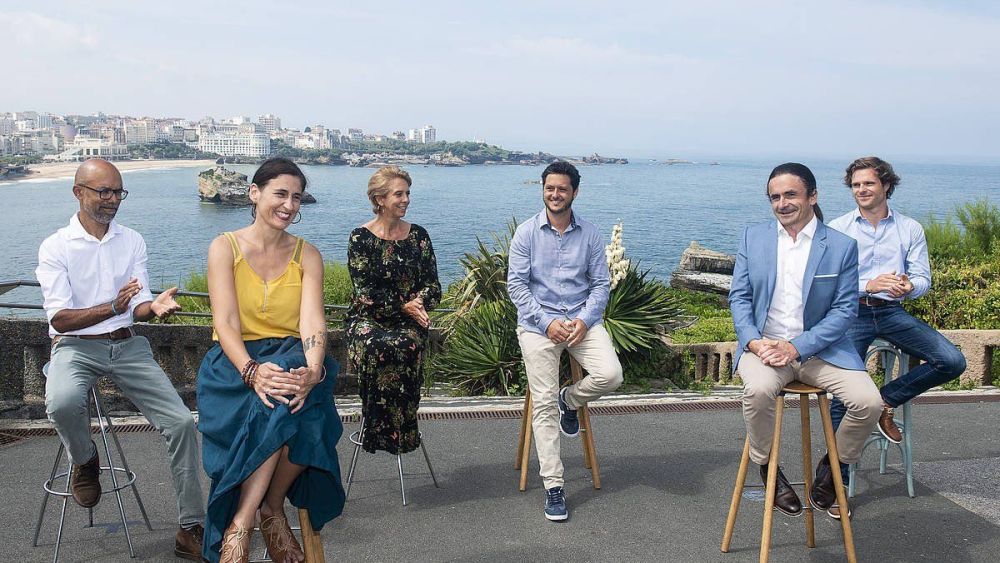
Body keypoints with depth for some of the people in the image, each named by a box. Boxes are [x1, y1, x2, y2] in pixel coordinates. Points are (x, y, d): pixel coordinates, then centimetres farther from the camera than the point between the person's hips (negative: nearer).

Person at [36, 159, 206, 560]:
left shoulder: (133, 241, 9)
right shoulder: (56, 247, -3)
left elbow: (138, 308, 6)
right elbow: (59, 319, -11)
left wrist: (153, 306, -20)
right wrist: (112, 308, -27)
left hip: (126, 345, 3)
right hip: (75, 347, -3)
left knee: (181, 422, -12)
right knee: (62, 403, -38)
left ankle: (191, 529, -3)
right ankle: (85, 460, 0)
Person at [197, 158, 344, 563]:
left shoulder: (307, 256, 7)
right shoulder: (225, 248, 0)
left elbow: (312, 322, -8)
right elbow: (226, 323, -12)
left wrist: (313, 370, -30)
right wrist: (253, 371, -31)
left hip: (291, 357, 2)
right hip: (235, 362, -2)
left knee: (301, 405, -34)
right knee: (278, 407, -35)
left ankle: (273, 508, -12)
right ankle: (242, 525, -24)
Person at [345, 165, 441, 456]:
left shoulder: (418, 235, 11)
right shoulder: (360, 238, 1)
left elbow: (433, 284, 9)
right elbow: (364, 291, -6)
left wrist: (420, 300, -14)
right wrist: (404, 305, -15)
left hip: (409, 322, 2)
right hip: (368, 319, -2)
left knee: (406, 346, -33)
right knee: (378, 347, -36)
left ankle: (400, 429, -18)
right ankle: (380, 428, -19)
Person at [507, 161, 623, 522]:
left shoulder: (590, 235, 7)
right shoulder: (527, 232, 2)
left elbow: (601, 284, 6)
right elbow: (516, 283, -3)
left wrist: (584, 320, -11)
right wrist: (547, 322, -13)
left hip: (581, 319, 2)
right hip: (537, 322, -2)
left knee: (610, 375, -22)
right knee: (544, 403, -9)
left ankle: (571, 400, 13)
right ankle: (553, 486, -3)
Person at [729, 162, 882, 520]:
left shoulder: (842, 246, 1)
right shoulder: (753, 238, 7)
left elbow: (845, 310, -4)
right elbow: (739, 296, 6)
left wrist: (796, 347, -16)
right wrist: (754, 341, -13)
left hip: (819, 348, 0)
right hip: (764, 344, 0)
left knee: (869, 402, -22)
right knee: (757, 390, -33)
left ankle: (832, 466, 9)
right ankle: (767, 469, -5)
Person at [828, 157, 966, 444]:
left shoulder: (910, 229, 11)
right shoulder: (837, 228, 4)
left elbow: (923, 278, 6)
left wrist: (908, 287, -19)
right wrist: (868, 286, -22)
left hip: (892, 312, 3)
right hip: (852, 313, -3)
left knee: (952, 362, -14)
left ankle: (886, 399, 4)